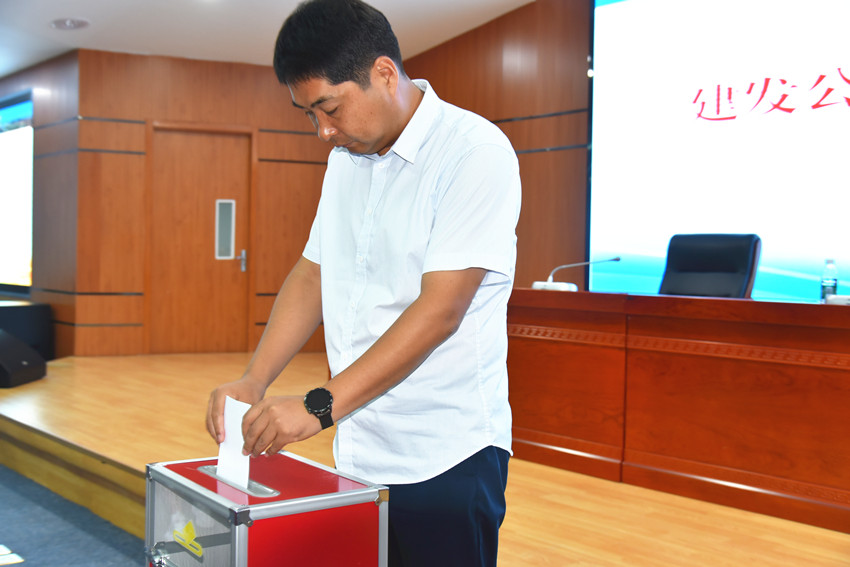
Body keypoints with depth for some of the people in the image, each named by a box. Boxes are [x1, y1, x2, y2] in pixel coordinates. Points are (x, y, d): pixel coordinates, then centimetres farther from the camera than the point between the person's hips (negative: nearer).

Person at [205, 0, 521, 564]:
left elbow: (440, 309, -20)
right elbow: (313, 274, 14)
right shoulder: (346, 160, 11)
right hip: (358, 455, 6)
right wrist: (254, 381, 1)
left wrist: (320, 406, -21)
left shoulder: (475, 152, -13)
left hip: (447, 459, -6)